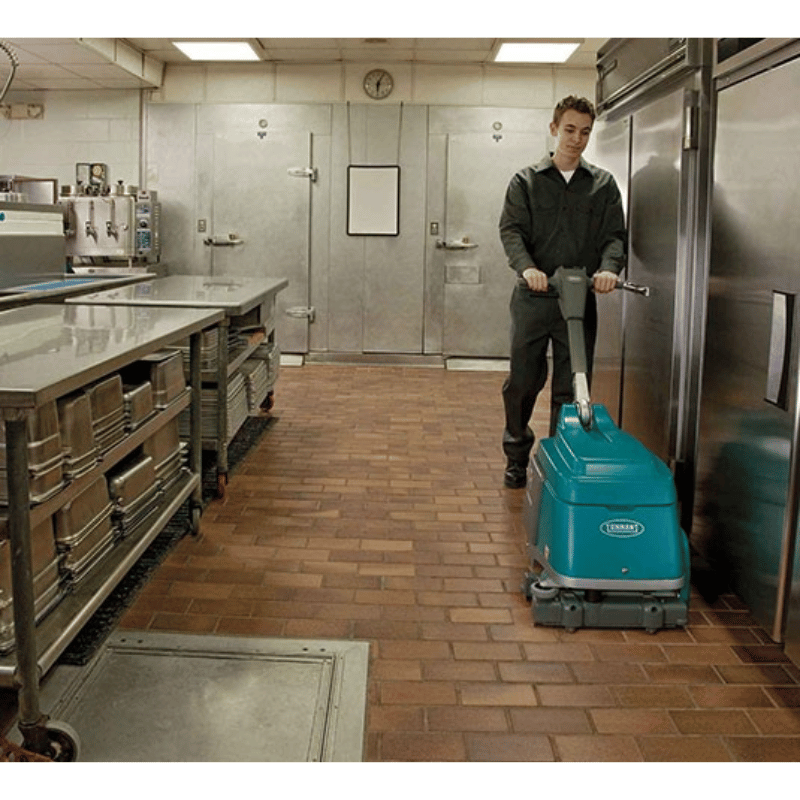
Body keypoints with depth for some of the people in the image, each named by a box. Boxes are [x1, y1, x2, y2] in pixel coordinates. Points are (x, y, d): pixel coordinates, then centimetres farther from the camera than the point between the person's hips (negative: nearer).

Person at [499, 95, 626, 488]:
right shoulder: (526, 180, 6)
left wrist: (608, 267, -19)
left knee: (572, 388, 3)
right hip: (533, 298, -1)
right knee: (523, 381, 6)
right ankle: (517, 456, 25)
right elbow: (511, 229, -4)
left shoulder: (603, 184, 10)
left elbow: (614, 235, 4)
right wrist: (526, 266, -24)